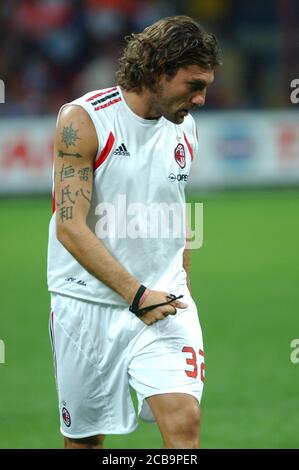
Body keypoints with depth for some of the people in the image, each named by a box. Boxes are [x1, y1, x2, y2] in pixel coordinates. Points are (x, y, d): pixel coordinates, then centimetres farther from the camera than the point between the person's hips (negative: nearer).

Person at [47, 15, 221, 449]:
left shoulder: (184, 126, 8)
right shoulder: (83, 120, -11)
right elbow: (70, 227, -16)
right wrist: (137, 295, -22)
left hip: (164, 301, 3)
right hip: (89, 304, -3)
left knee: (184, 420, -16)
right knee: (83, 437, 6)